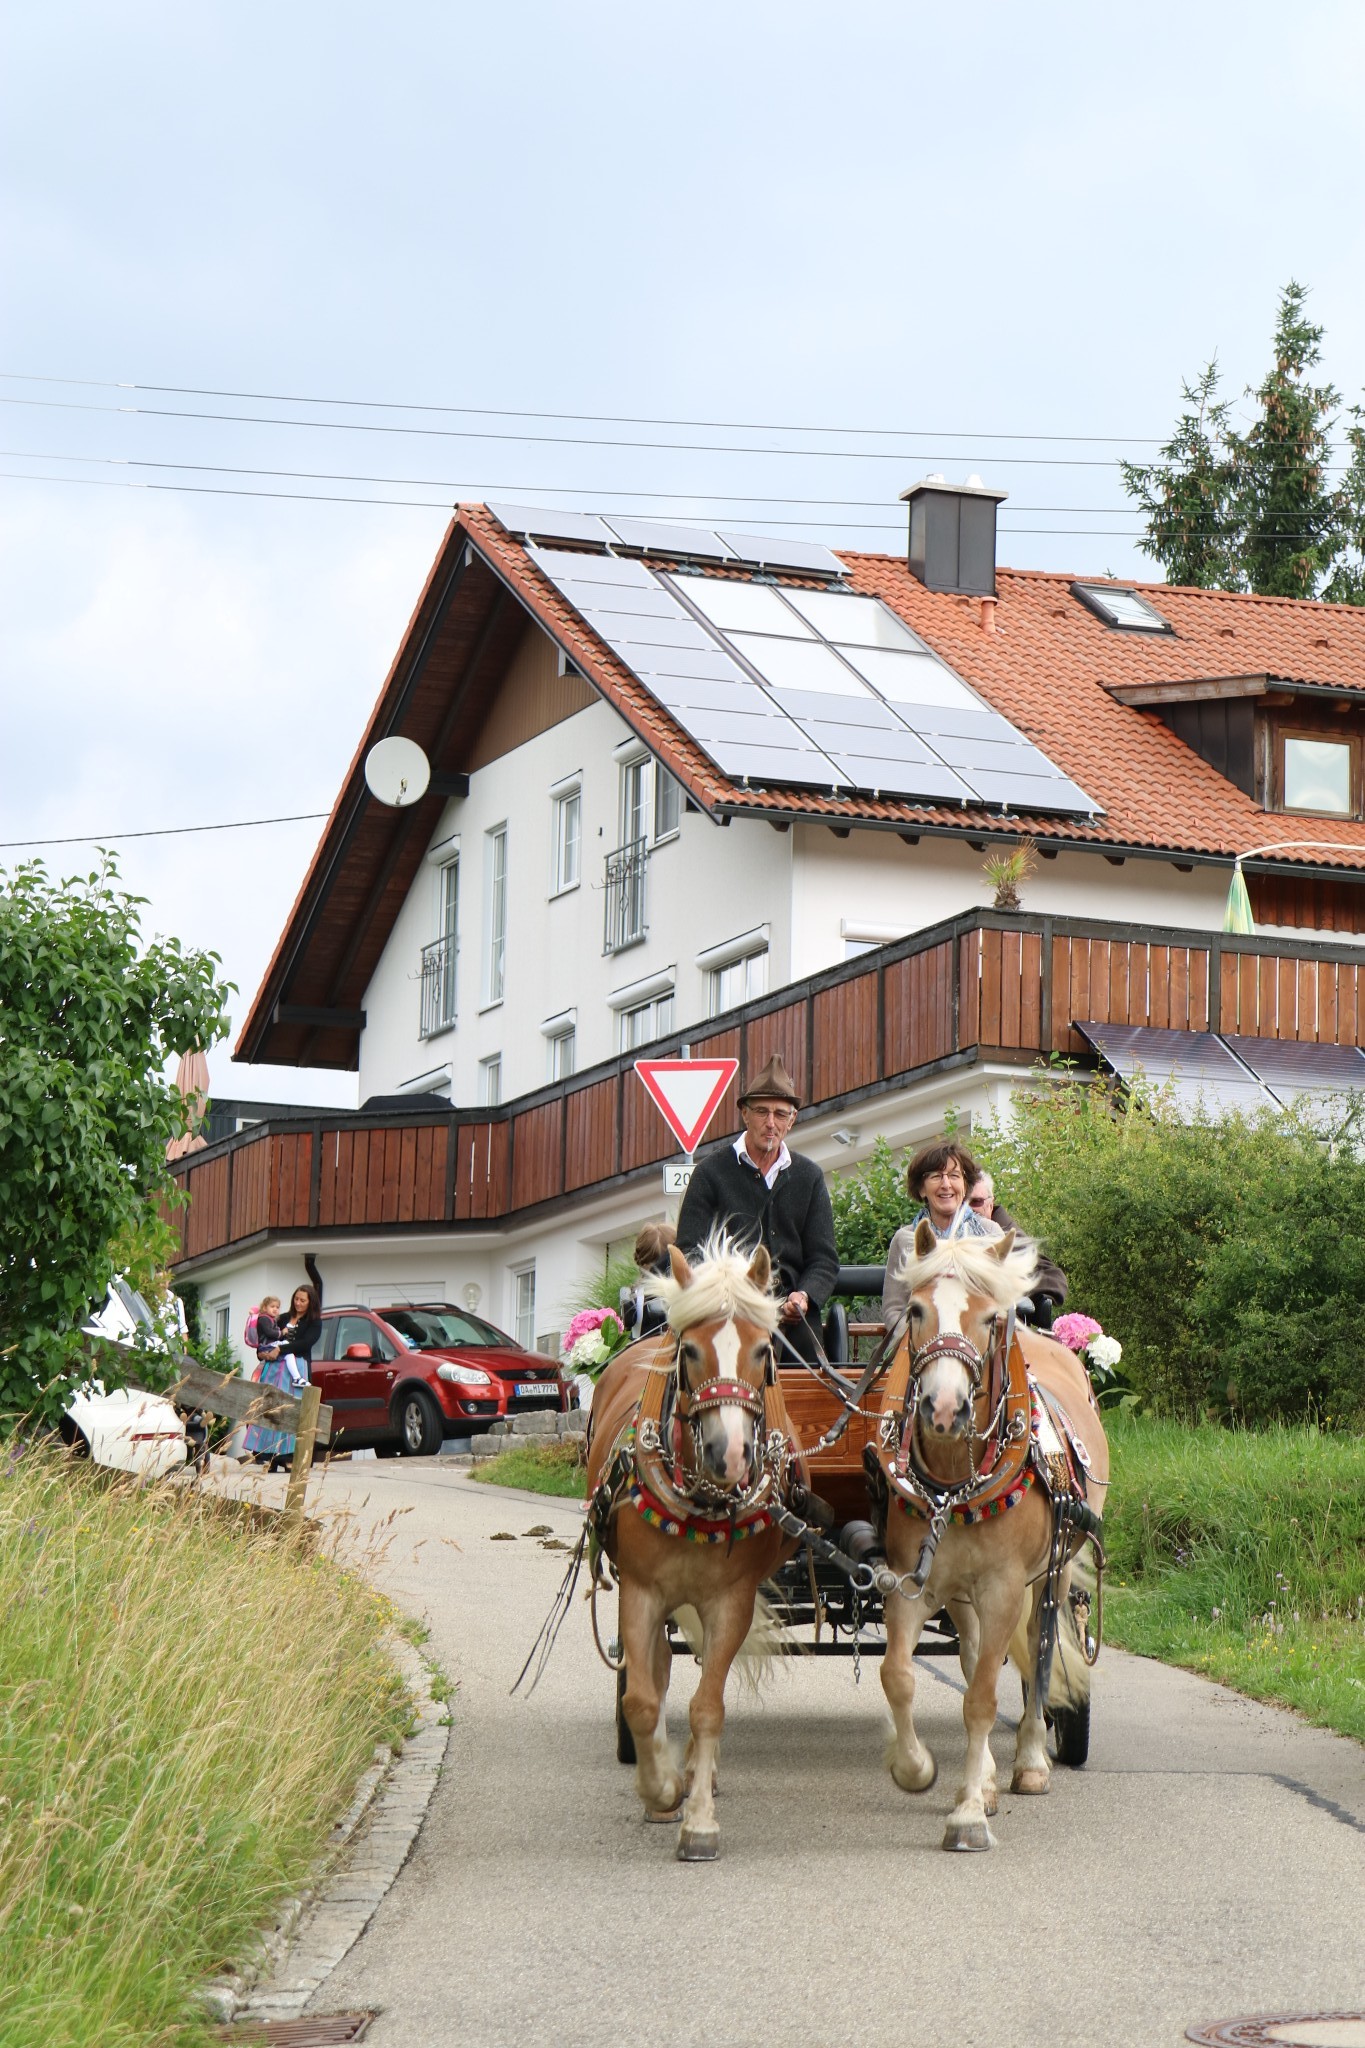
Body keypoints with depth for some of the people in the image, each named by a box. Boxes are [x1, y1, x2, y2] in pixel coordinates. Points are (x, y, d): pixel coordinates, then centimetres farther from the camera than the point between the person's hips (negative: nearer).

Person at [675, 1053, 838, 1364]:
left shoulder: (810, 1177, 16)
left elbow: (824, 1258, 12)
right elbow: (691, 1254, -1)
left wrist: (804, 1296, -11)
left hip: (796, 1328, 3)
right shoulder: (712, 1173, 6)